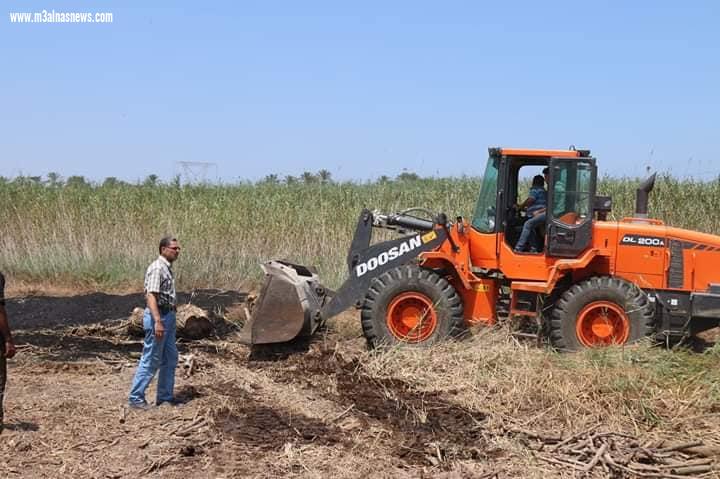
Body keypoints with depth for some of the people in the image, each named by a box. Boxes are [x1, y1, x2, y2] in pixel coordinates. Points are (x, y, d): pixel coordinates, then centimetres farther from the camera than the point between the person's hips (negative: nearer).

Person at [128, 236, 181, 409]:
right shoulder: (157, 268, -17)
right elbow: (151, 296, -25)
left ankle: (165, 396, 21)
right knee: (150, 360, -4)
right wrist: (157, 322, -32)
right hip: (158, 317, -10)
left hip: (168, 316, 10)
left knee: (170, 359, 13)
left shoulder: (167, 267, 13)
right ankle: (135, 397, 4)